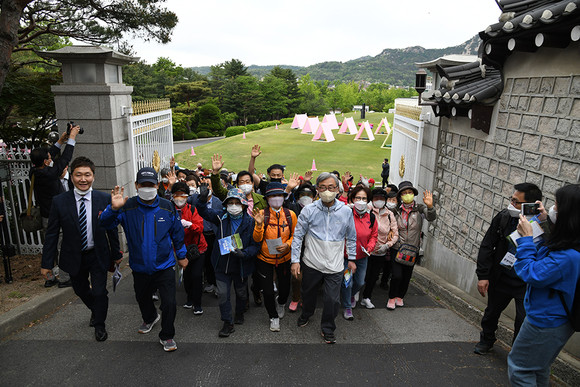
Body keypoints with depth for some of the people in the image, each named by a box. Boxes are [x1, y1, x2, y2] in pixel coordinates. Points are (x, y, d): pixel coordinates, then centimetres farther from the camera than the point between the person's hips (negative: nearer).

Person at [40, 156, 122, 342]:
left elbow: (112, 229, -2)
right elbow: (51, 234, -5)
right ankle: (95, 310, 52)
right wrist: (46, 263, -4)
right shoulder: (59, 201, -11)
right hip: (74, 257, 2)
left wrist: (116, 253, 4)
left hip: (98, 255, -1)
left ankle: (99, 325, 29)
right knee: (80, 290, 20)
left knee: (99, 292, 1)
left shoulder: (104, 199, -11)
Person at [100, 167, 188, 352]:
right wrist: (113, 208, -38)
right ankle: (150, 318, 58)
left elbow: (177, 233, 3)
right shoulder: (128, 207, -11)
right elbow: (106, 224, -18)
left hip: (164, 266, -2)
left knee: (169, 303, -5)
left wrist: (181, 255, 10)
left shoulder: (167, 207, -8)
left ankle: (166, 336, 20)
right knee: (142, 298, 25)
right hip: (140, 267, 2)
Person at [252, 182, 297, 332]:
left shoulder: (290, 215, -6)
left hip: (284, 258, 1)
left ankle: (280, 303, 50)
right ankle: (273, 317, 33)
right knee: (268, 291, 5)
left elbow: (295, 235, 5)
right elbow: (257, 239, -11)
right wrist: (259, 224, -28)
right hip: (265, 259, -1)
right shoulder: (262, 214, -10)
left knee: (285, 289, 13)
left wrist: (287, 244, -15)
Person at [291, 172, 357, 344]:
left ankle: (328, 329, 27)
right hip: (312, 263, 0)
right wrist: (295, 260, -5)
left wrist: (352, 259, 12)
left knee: (332, 300, 1)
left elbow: (351, 237, 9)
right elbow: (298, 236, -3)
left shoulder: (346, 211, -4)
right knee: (308, 293, 20)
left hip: (335, 266, 0)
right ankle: (306, 314, 51)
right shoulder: (309, 210, -9)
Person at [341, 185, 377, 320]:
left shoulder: (371, 217, -2)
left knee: (360, 282, 18)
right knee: (347, 282, 2)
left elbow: (373, 235, 8)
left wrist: (369, 247, -8)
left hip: (362, 256, 5)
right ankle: (347, 307, 25)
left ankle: (352, 295, 52)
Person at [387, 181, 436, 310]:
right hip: (398, 248, -1)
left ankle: (400, 297, 34)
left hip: (413, 249, 1)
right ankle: (392, 298, 15)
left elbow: (431, 218, -23)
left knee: (407, 275, 12)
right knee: (397, 275, -8)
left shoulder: (419, 208, -5)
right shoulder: (397, 210, 0)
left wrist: (430, 206, -40)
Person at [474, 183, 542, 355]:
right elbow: (487, 246, -2)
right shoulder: (503, 217, -9)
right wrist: (482, 275, -4)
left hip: (526, 284, -4)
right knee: (492, 312, 22)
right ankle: (486, 340, 49)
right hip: (500, 279, 4)